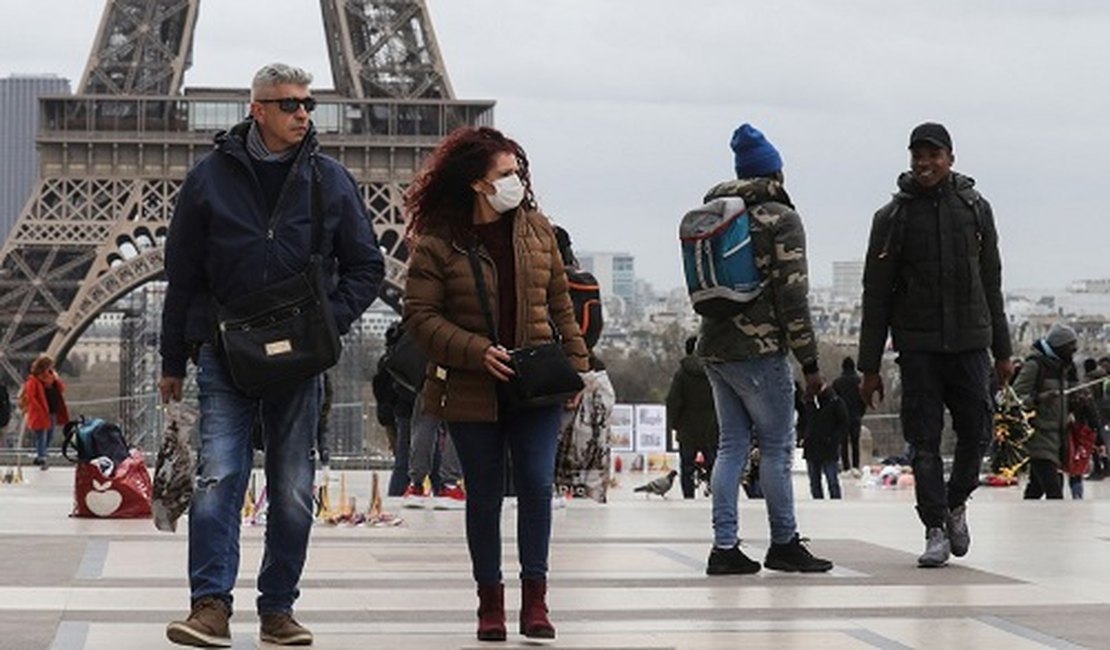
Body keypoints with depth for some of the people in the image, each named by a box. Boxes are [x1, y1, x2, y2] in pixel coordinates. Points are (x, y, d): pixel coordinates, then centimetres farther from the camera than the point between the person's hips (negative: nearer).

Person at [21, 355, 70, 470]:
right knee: (41, 438, -5)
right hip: (41, 415, -8)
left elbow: (62, 389, 8)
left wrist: (56, 379, -9)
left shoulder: (51, 378, 11)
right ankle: (42, 460, 2)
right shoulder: (33, 381, -13)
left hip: (53, 413, 8)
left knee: (49, 437, 16)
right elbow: (30, 396, -20)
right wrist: (40, 409, -21)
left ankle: (38, 457, 30)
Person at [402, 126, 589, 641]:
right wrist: (478, 352, -17)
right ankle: (490, 601, 18)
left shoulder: (536, 229, 6)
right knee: (484, 495, 6)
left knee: (537, 484, -7)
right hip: (471, 391, -2)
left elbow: (560, 302, 12)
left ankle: (535, 598, 3)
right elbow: (420, 315, -8)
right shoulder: (437, 242, -7)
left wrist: (576, 363, 7)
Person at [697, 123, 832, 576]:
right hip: (759, 350, -7)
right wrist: (809, 363, -9)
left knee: (731, 445, 9)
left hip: (714, 347, 7)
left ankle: (724, 547, 6)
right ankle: (784, 544, 8)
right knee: (777, 446, 2)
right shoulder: (781, 219, -7)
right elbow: (793, 296, -12)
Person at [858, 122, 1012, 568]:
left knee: (976, 431, 4)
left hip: (970, 342, 2)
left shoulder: (975, 208, 8)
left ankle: (956, 503, 29)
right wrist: (870, 366, -1)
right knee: (924, 441, -3)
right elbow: (876, 293, 2)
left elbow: (991, 283, 13)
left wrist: (1002, 351, 11)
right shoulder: (893, 216, 2)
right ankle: (936, 531, 3)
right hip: (917, 346, -2)